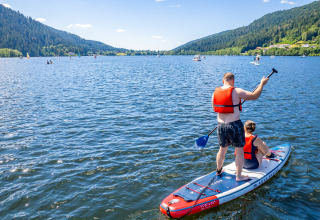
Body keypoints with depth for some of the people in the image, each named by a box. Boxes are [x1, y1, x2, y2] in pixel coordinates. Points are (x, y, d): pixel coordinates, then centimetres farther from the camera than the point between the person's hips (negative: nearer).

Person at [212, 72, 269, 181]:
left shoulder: (216, 92, 3)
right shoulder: (236, 92, -13)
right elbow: (255, 96, -9)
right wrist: (262, 84, 4)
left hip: (221, 125, 6)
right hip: (234, 125, -5)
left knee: (222, 149, 22)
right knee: (239, 150, 9)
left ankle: (218, 170, 38)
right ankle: (239, 176, 17)